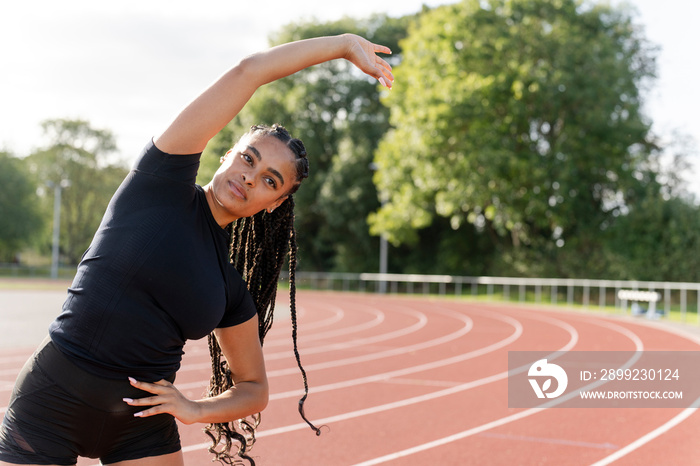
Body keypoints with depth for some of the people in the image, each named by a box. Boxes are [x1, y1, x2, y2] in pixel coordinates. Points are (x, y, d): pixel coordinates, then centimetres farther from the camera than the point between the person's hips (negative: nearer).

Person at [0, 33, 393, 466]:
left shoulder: (233, 292, 4)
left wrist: (196, 410, -5)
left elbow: (254, 389, 15)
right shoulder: (163, 183, -6)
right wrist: (345, 43, -2)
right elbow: (249, 72, -10)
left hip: (143, 421, 4)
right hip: (51, 402, -4)